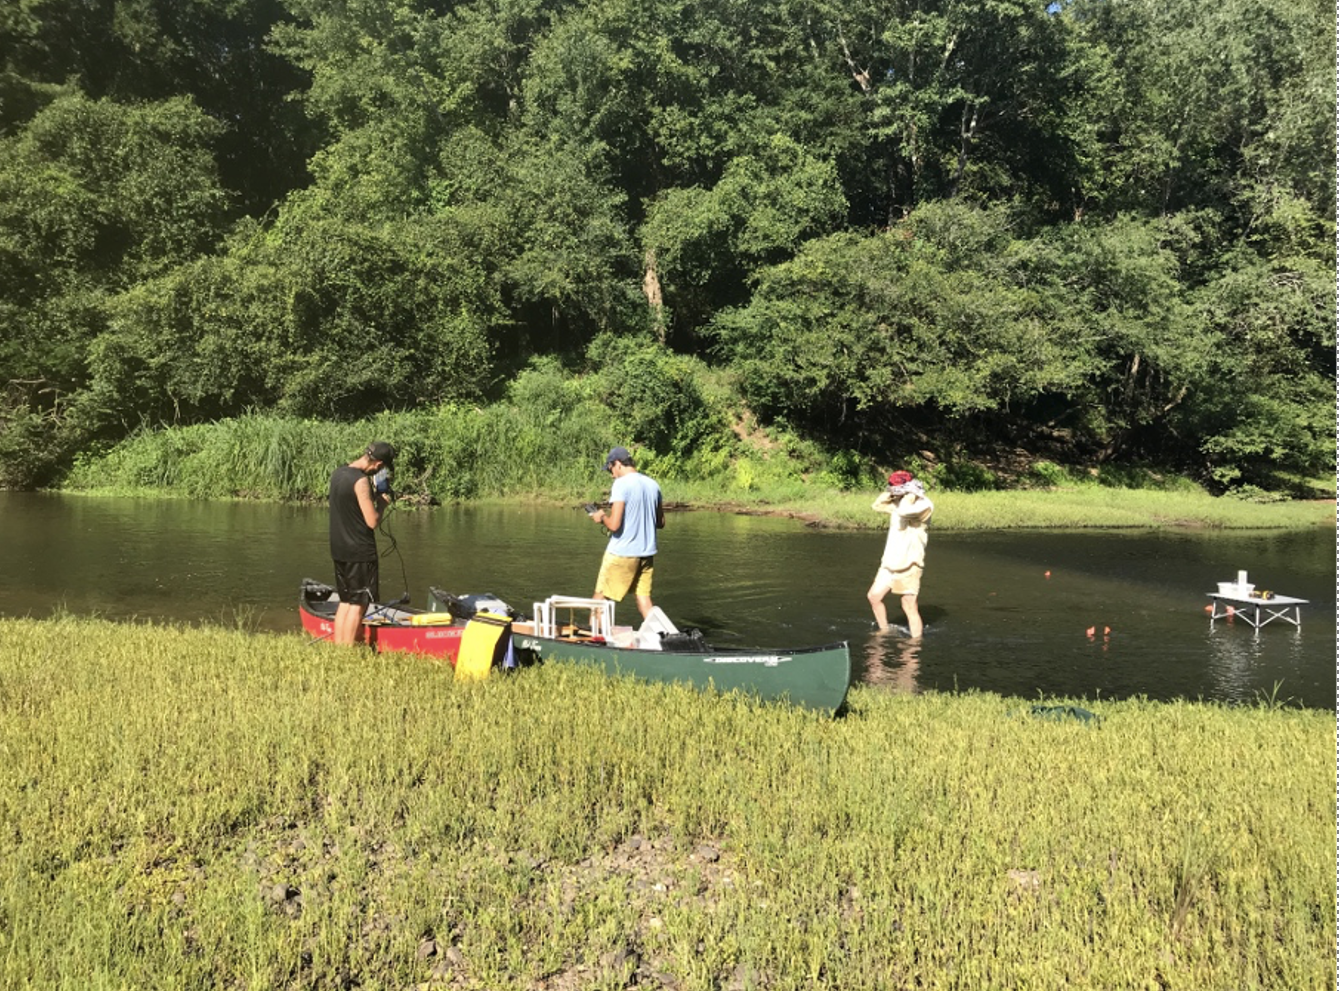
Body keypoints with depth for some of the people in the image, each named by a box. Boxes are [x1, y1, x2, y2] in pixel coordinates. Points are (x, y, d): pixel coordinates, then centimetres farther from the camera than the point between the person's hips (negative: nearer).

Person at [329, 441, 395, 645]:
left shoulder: (337, 474, 8)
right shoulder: (361, 481, -20)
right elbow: (372, 521, -19)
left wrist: (374, 495, 10)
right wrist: (382, 503, -3)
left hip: (339, 549, 9)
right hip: (360, 552, -9)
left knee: (345, 601, 17)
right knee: (358, 604, 0)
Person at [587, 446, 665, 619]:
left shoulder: (621, 484, -14)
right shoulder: (653, 485, 6)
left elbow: (614, 525, -20)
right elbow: (661, 523, 14)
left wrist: (601, 517, -1)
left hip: (622, 553, -6)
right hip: (647, 552, 6)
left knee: (601, 597, 8)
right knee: (644, 598, 9)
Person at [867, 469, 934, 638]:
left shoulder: (924, 505, -14)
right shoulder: (899, 503, 11)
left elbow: (903, 511, -32)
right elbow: (877, 506, 16)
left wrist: (911, 494, -17)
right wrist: (889, 490, 6)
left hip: (909, 564, -8)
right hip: (890, 562, 8)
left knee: (909, 606, -6)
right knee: (874, 596, 13)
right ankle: (884, 631, 28)